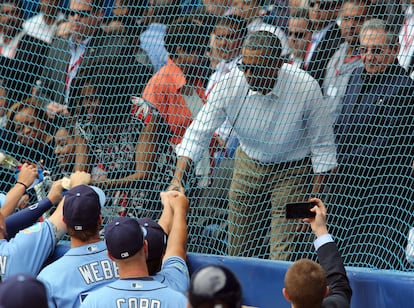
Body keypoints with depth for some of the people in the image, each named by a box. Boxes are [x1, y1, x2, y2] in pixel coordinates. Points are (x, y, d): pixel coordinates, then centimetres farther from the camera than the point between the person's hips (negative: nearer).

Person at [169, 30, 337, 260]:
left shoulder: (306, 88, -26)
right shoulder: (230, 85, -21)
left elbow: (323, 145, -13)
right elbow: (198, 134, -14)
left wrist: (315, 196, -12)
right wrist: (178, 180, -26)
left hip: (292, 169, -3)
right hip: (249, 164, 3)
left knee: (284, 254, -13)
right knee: (239, 250, 7)